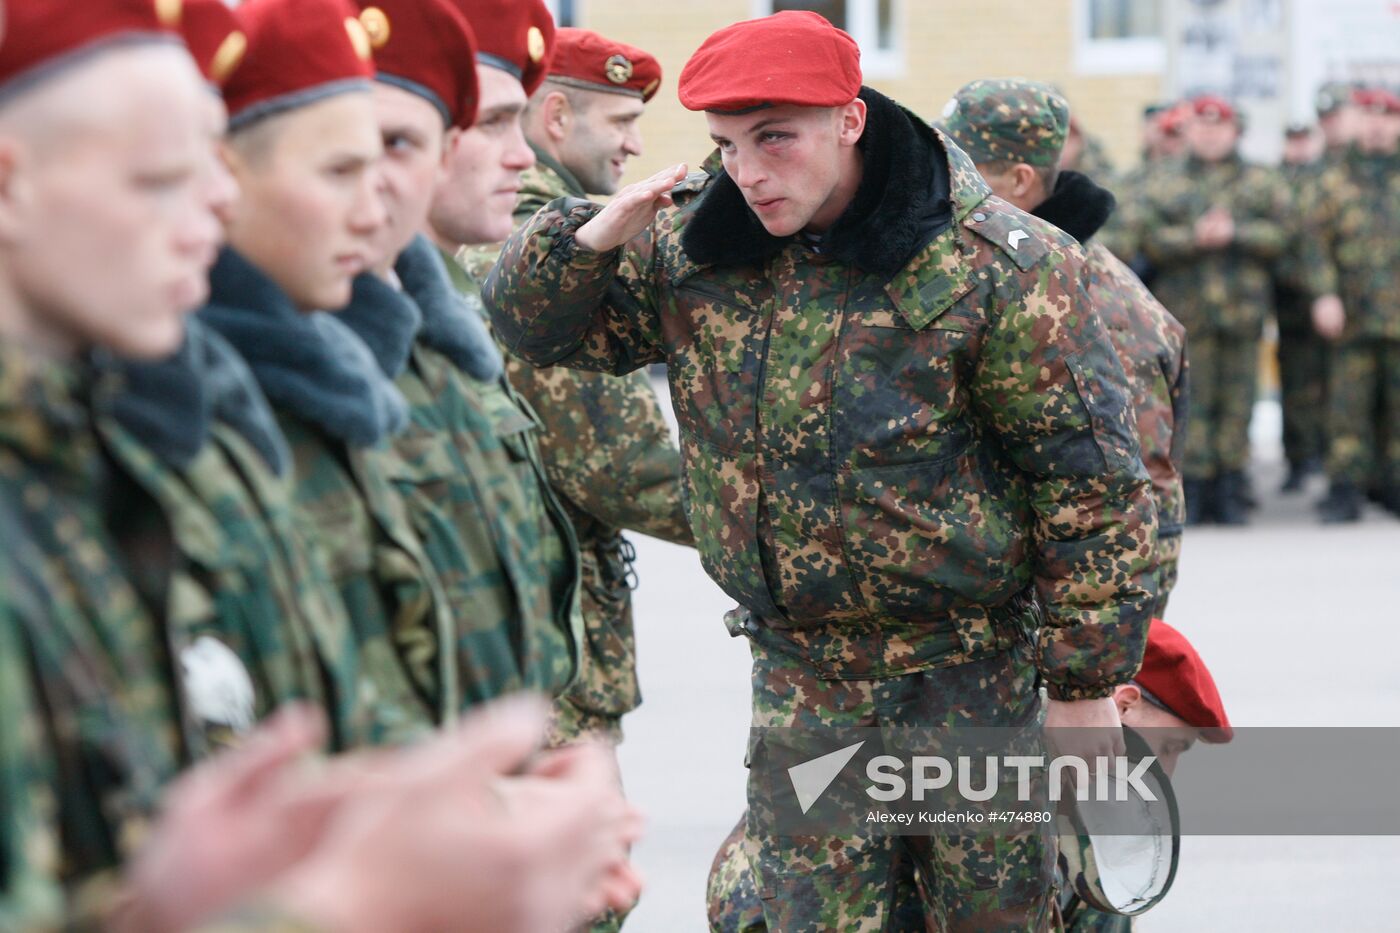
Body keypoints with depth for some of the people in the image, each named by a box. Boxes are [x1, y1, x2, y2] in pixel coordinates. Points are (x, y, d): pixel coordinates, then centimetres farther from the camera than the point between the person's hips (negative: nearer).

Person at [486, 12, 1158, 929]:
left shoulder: (997, 265, -16)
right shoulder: (690, 247, -1)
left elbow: (1090, 481, -12)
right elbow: (537, 325, 9)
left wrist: (1087, 684, -11)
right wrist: (594, 237, -13)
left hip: (972, 675, -4)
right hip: (798, 672, 4)